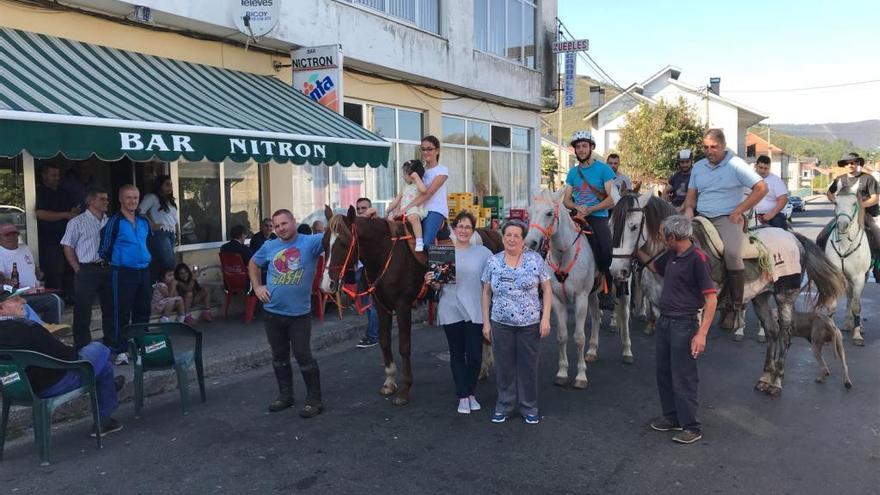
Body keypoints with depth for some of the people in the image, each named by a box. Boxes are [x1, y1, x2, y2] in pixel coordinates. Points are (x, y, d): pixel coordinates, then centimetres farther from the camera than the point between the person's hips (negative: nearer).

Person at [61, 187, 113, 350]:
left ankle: (111, 341, 24)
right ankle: (82, 346, 9)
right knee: (83, 310, 0)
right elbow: (68, 248, -3)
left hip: (108, 269, 5)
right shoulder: (77, 222, -3)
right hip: (87, 270, -5)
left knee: (110, 307, 12)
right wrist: (78, 270, -7)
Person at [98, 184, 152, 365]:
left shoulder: (144, 221, 10)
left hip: (143, 271, 6)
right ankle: (120, 351, 4)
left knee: (143, 311, 11)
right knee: (121, 313, -3)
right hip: (123, 273, -6)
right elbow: (104, 248, -4)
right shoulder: (114, 221, -7)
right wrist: (114, 261, 7)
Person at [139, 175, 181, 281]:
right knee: (170, 264, -16)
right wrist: (152, 224, -15)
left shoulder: (171, 201, 24)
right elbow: (141, 212, -12)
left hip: (171, 235, 8)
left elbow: (175, 221, 27)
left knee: (159, 265, 7)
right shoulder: (152, 197, 0)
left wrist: (178, 236, 18)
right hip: (159, 234, -8)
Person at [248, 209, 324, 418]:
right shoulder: (269, 247, 4)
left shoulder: (310, 242, -8)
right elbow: (253, 264, 21)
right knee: (279, 356, 15)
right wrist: (257, 286, 10)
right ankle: (285, 395, 30)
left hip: (299, 313, -4)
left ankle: (314, 400, 11)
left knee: (303, 356, -1)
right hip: (273, 312, 5)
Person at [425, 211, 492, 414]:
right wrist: (431, 282, -13)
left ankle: (470, 392, 25)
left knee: (475, 355, 1)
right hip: (451, 310, 1)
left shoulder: (483, 253, 1)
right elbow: (438, 285, 8)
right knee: (457, 354, 9)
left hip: (475, 311, 0)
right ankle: (463, 396, 22)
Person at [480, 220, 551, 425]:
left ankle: (529, 407, 25)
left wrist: (545, 318, -7)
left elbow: (547, 289, -1)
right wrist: (486, 322, 2)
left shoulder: (536, 259, -4)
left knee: (528, 365, 9)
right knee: (504, 365, 11)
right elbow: (486, 293, 6)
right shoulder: (493, 262, 1)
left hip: (530, 323, -1)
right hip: (500, 323, 1)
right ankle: (504, 405, 27)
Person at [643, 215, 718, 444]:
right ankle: (672, 417, 29)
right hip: (664, 321, 8)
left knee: (683, 377, -1)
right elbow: (654, 266, 32)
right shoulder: (670, 255, 7)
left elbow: (711, 299, -19)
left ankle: (691, 427, 11)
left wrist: (702, 334, -24)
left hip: (684, 325, -8)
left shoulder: (697, 258, -17)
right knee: (663, 373, 15)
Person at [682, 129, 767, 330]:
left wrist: (738, 211, -9)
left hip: (728, 218, -5)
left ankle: (734, 307, -15)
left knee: (732, 253, -28)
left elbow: (761, 188, -6)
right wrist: (689, 209, -1)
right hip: (701, 218, 5)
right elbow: (691, 195, 21)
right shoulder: (698, 167, 14)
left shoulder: (736, 165, -1)